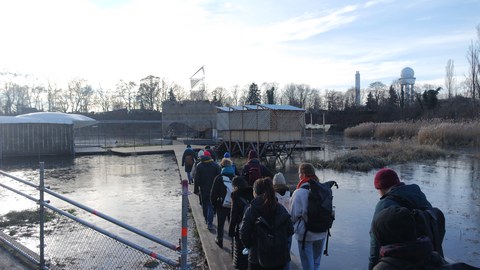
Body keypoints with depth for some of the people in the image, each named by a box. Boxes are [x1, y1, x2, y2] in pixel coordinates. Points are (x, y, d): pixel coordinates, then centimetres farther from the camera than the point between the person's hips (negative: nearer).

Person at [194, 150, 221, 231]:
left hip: (203, 189, 0)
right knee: (211, 206, 2)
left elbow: (196, 179, -3)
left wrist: (196, 190, 3)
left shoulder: (199, 166, -5)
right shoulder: (215, 165, -3)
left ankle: (207, 220, 29)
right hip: (213, 189, 0)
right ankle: (210, 223, -7)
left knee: (204, 205, 17)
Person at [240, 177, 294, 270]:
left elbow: (244, 234, -13)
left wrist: (249, 245, 5)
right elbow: (290, 230, -1)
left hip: (257, 256, -2)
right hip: (279, 256, 2)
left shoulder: (250, 210, -13)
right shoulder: (281, 209, -4)